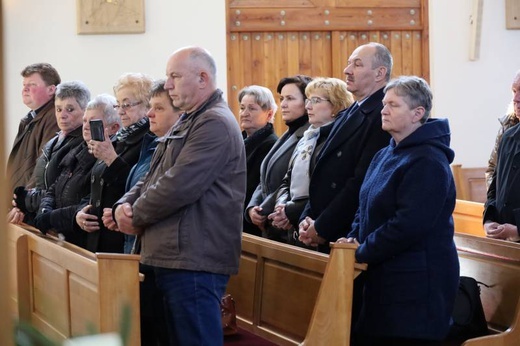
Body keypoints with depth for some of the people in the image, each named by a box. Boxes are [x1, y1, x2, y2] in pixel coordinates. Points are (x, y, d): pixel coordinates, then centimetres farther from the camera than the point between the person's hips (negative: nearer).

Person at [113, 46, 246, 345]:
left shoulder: (215, 124, -14)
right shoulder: (188, 122, 21)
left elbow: (177, 186, -22)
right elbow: (153, 178, 21)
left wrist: (136, 216, -7)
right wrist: (125, 205, 1)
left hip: (194, 262, -11)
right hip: (173, 258, 11)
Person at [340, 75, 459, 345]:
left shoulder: (428, 162, -16)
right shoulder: (385, 156, 15)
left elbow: (408, 225, -23)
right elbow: (366, 208, 21)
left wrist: (362, 253, -15)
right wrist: (353, 238, 1)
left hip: (414, 283, -9)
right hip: (381, 277, 9)